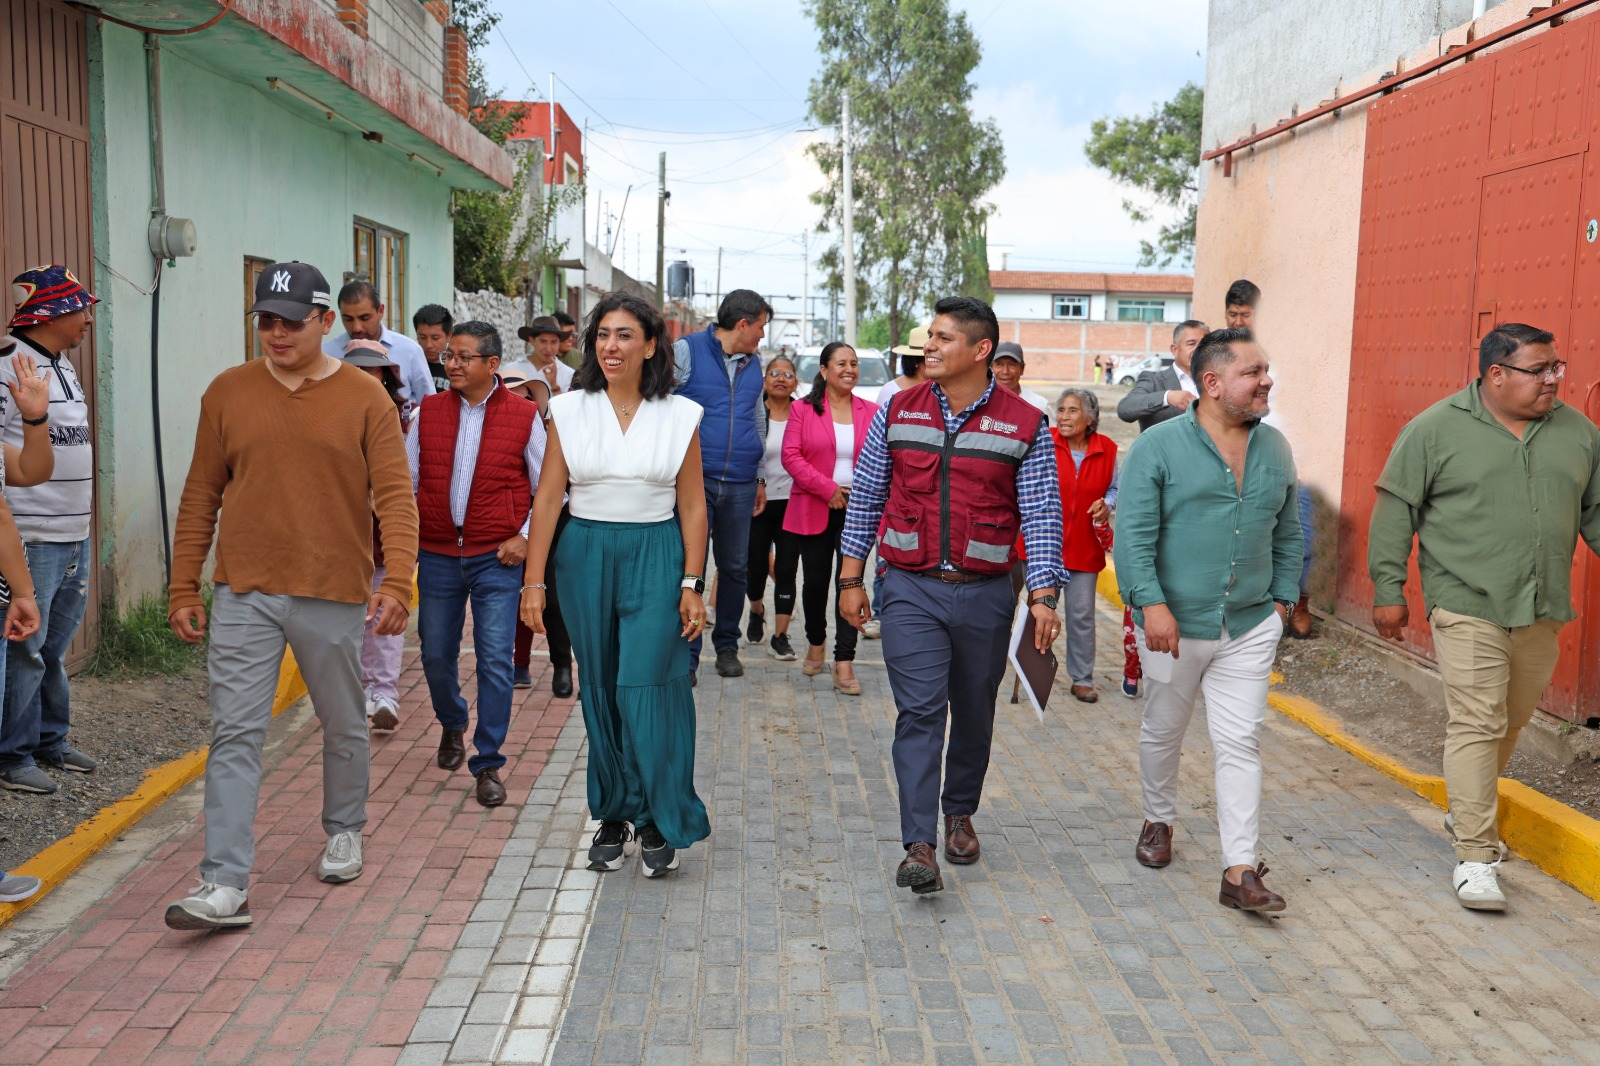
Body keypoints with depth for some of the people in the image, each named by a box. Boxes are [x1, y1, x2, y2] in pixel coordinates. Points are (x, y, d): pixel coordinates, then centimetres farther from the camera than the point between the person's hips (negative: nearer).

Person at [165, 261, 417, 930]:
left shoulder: (365, 399, -3)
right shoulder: (227, 393, 5)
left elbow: (395, 497, -7)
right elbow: (200, 496, 8)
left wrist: (397, 580, -20)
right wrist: (183, 588, 5)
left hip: (334, 596, -1)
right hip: (244, 594, 1)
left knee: (344, 727, 14)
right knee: (234, 734, -3)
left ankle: (344, 831, 37)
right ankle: (225, 886, 1)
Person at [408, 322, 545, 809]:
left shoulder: (524, 415, -3)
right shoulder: (427, 412, 4)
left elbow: (550, 487, 3)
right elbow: (405, 480, 10)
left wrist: (525, 536, -6)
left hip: (497, 558, -3)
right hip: (437, 555, 3)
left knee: (495, 659, -6)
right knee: (436, 655, 13)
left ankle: (488, 765, 5)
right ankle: (452, 725, 43)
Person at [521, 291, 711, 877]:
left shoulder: (680, 416, 1)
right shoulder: (569, 411, 2)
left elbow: (692, 506, 2)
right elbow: (548, 498, 2)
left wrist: (692, 584, -3)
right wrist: (534, 581, -2)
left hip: (656, 557, -2)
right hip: (585, 556, 2)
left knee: (647, 686, -9)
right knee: (599, 689, 8)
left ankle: (661, 821, 6)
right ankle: (613, 816, 22)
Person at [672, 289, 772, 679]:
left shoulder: (753, 362, 14)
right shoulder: (686, 350, -2)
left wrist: (759, 478, 22)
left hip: (740, 485, 5)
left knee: (735, 569, 10)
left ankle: (727, 646, 25)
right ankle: (687, 656, 2)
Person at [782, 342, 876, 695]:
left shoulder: (871, 412, 6)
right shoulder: (802, 409, 1)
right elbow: (790, 455, -7)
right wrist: (827, 488, -14)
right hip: (814, 511, 0)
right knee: (815, 580, 11)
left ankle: (844, 663, -1)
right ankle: (815, 644, 34)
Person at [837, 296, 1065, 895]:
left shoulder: (1025, 426, -2)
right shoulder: (897, 413, 3)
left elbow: (1041, 516, -3)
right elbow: (865, 500, 8)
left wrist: (1043, 597, -11)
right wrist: (851, 580, 6)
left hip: (984, 594, 0)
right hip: (910, 591, 0)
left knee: (974, 714, 14)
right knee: (919, 712, -9)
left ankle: (960, 813, 36)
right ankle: (919, 845, -8)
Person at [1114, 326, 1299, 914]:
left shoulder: (1275, 448, 7)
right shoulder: (1159, 445, -9)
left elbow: (1287, 532, 17)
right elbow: (1133, 532, -13)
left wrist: (1283, 597, 11)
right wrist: (1151, 603, -21)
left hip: (1250, 627, 3)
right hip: (1174, 623, -3)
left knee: (1241, 743, -1)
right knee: (1162, 732, 15)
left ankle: (1240, 871, 2)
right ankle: (1158, 821, 40)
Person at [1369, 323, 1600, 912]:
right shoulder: (1435, 429, -4)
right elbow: (1395, 508, -2)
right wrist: (1388, 589, -5)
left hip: (1542, 612, 5)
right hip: (1468, 605, -5)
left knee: (1510, 723, 14)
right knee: (1476, 724, -8)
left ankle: (1467, 814, 34)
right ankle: (1475, 856, -3)